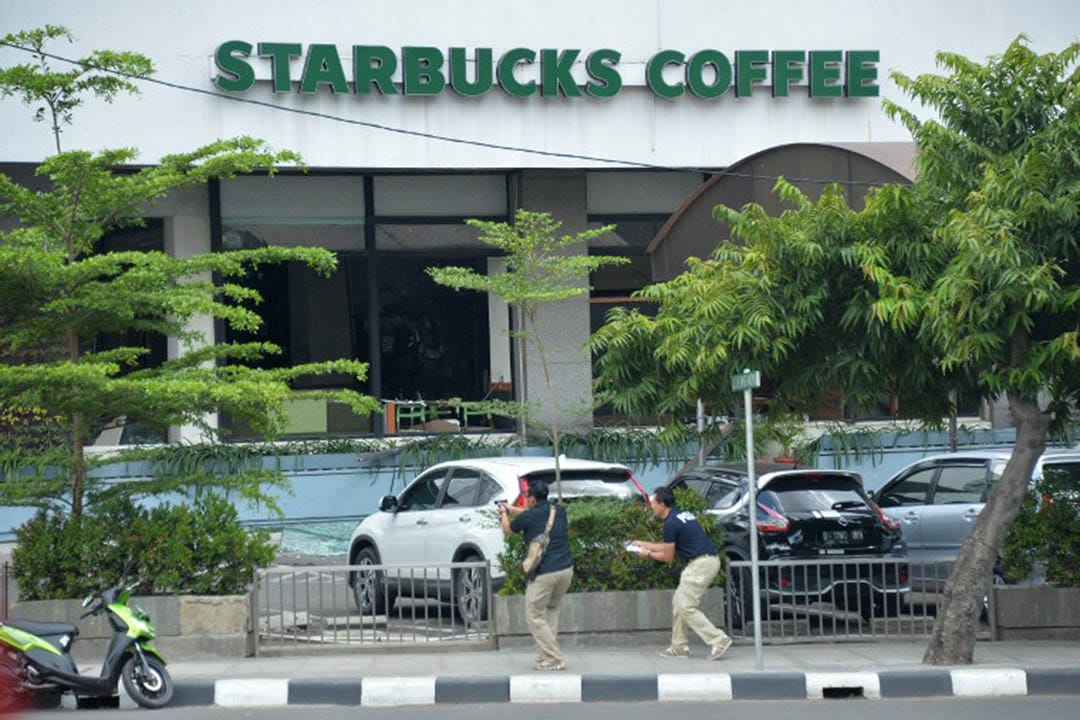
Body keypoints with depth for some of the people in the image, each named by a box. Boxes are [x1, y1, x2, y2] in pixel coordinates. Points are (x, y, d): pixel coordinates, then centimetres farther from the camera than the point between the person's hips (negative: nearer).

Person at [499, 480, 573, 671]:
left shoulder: (527, 517, -6)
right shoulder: (559, 512, 10)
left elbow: (508, 529, 16)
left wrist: (504, 514, 38)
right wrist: (511, 508, 44)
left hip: (544, 573, -6)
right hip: (566, 569, 6)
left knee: (535, 616, 5)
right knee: (552, 609, 24)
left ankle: (554, 659, -2)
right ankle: (548, 654, 21)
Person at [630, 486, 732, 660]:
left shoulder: (671, 523, -12)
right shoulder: (682, 515, 18)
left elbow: (668, 556, -4)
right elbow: (670, 546, 28)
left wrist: (648, 554, 12)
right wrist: (644, 544, 34)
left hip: (700, 564, -10)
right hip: (710, 560, 10)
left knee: (686, 608, -6)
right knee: (679, 603, 15)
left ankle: (718, 640, -10)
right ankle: (679, 647, 18)